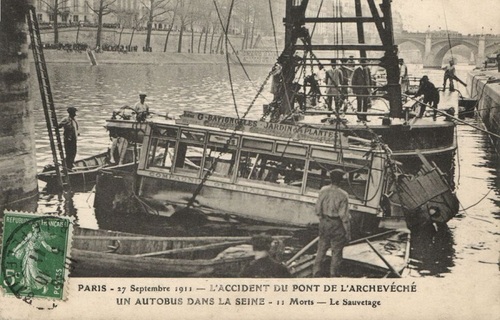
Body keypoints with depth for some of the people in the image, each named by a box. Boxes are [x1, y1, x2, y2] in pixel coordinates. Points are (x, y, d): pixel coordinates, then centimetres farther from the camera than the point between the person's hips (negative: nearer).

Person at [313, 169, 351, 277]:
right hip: (336, 225, -4)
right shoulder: (342, 195, -22)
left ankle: (316, 269, 29)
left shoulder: (323, 191, -9)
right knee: (337, 250, 12)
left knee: (322, 246, 21)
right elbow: (344, 216, -19)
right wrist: (348, 232, -10)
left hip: (324, 223, 4)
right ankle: (333, 274, 22)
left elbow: (317, 209, 0)